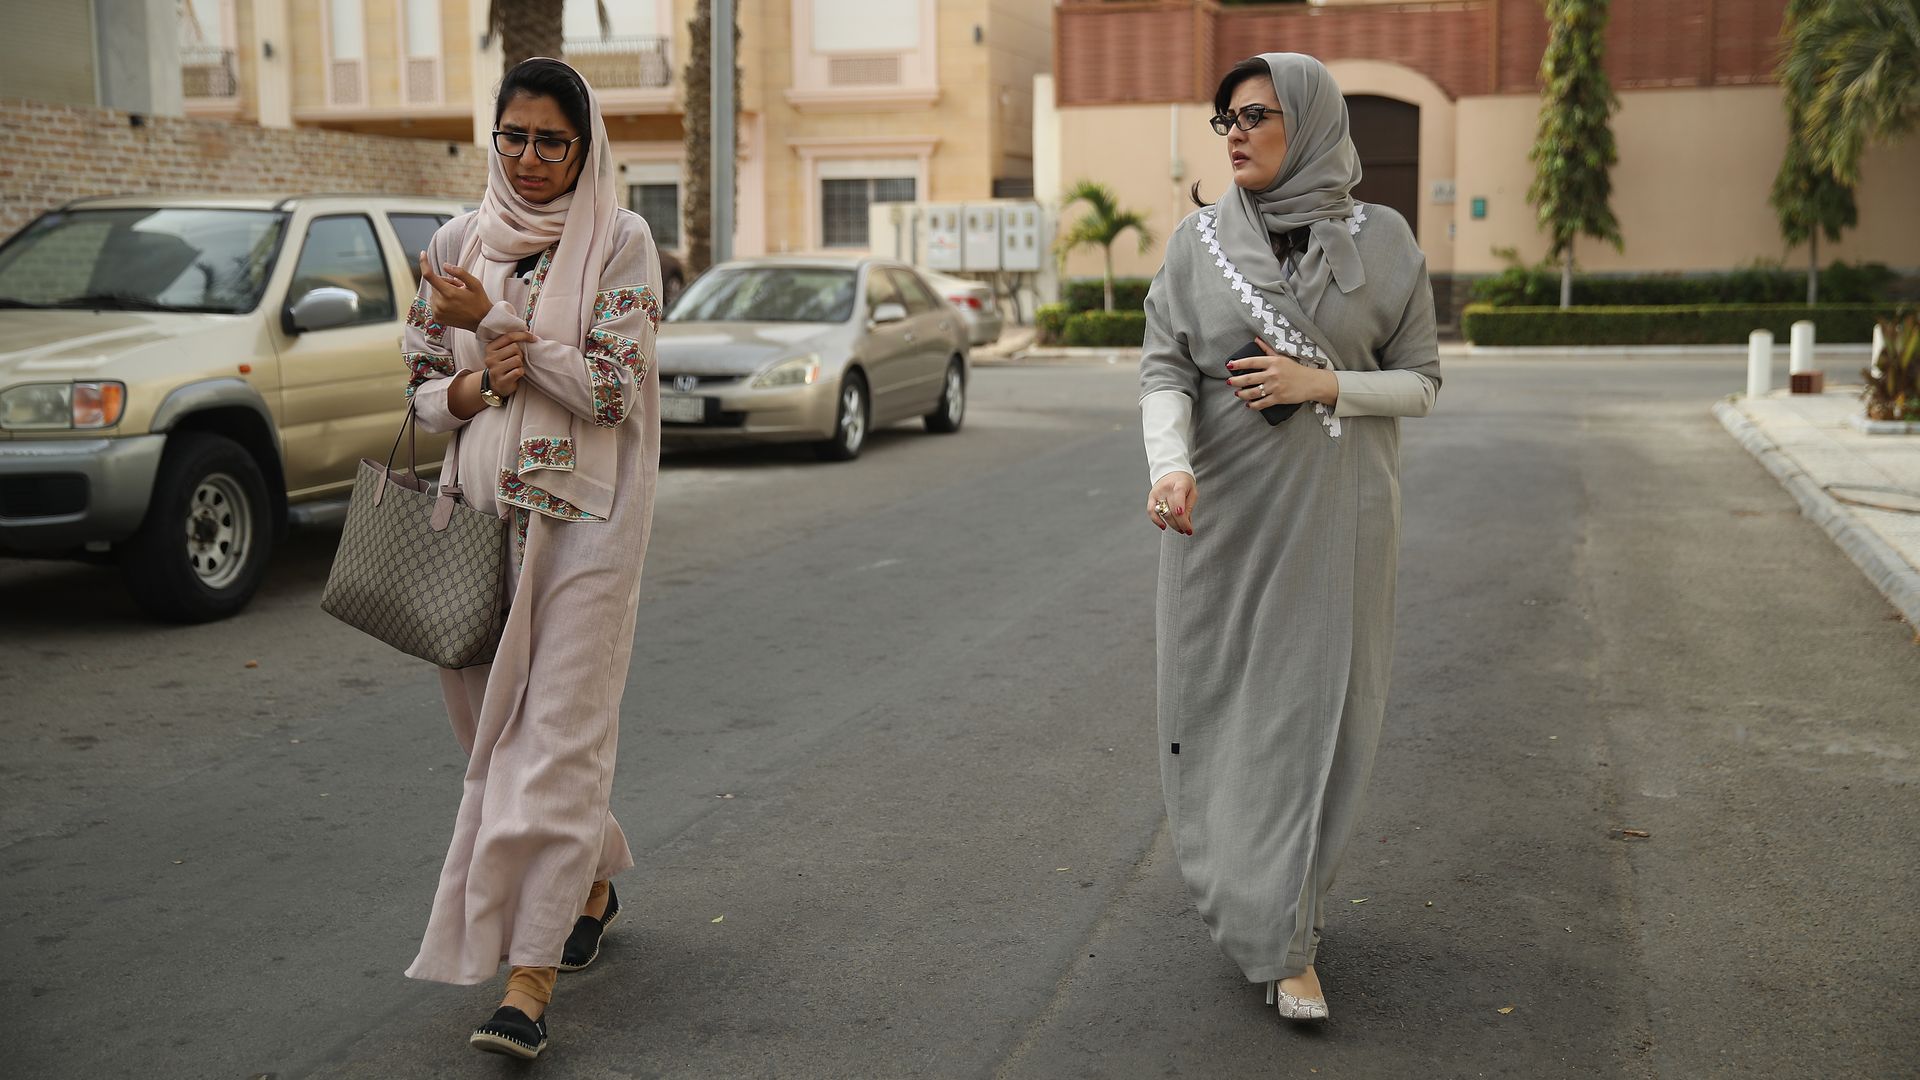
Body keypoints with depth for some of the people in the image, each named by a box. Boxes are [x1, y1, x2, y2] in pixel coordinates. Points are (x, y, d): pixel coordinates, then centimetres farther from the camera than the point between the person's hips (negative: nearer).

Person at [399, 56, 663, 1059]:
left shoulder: (620, 243, -5)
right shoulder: (457, 245, 8)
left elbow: (610, 389, -13)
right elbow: (415, 383, 12)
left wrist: (493, 319, -14)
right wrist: (472, 387, -9)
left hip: (584, 520, -5)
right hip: (482, 507, 5)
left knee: (557, 739, -8)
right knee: (497, 728, 14)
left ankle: (529, 983, -7)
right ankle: (591, 882, 39)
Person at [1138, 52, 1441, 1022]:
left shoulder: (1382, 240, 0)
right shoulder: (1198, 241, 2)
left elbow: (1421, 380, 3)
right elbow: (1164, 372, -4)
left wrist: (1321, 384, -14)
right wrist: (1169, 464, -24)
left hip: (1335, 514, -1)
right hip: (1226, 507, 1)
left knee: (1315, 711, -2)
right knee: (1224, 705, 7)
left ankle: (1286, 943, 9)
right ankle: (1267, 893, 31)